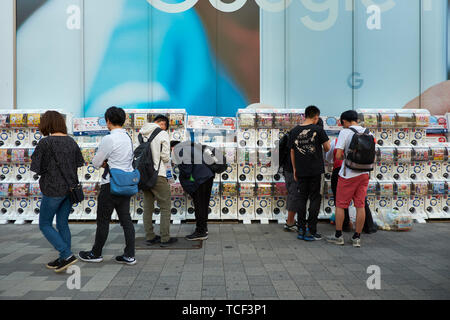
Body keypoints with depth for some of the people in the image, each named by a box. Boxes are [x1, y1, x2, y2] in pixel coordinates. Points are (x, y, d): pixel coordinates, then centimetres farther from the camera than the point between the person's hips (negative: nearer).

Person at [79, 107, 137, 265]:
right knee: (126, 219, 8)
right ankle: (129, 256, 11)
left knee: (103, 220, 7)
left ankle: (96, 254, 21)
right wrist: (107, 162, 6)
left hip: (111, 185, -7)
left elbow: (96, 162, -8)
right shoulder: (128, 138, 9)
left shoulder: (109, 139, -15)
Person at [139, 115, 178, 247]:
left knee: (148, 207, 13)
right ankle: (165, 238, 5)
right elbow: (165, 156, -11)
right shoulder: (163, 134, -8)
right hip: (158, 175, -6)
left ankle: (150, 237, 20)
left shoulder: (142, 134, 10)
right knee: (165, 207, 3)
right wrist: (168, 163, 8)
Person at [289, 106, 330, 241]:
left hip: (301, 171, 4)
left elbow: (292, 152, 9)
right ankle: (310, 231, 3)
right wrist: (325, 148, 23)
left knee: (302, 198, 10)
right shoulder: (318, 129, -6)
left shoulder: (294, 131, 5)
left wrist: (294, 169, 17)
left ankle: (301, 230, 13)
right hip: (315, 170, -3)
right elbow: (327, 148, -1)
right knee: (315, 199, 3)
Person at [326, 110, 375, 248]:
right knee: (360, 206, 8)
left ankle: (338, 236, 15)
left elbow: (338, 156, -16)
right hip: (364, 173, 5)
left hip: (348, 174, -5)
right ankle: (357, 238, 14)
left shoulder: (345, 132, -11)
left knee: (340, 205, 7)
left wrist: (344, 155, 5)